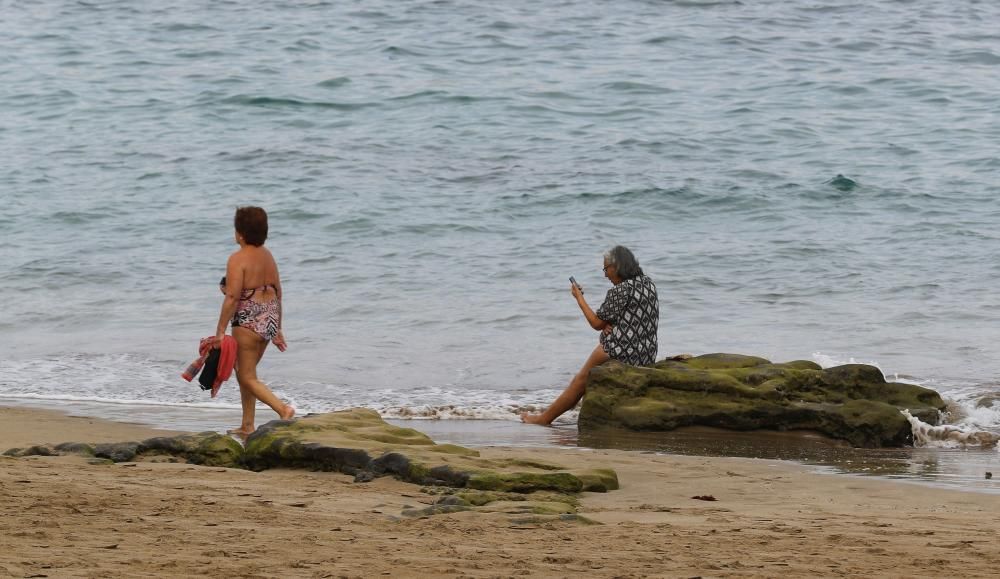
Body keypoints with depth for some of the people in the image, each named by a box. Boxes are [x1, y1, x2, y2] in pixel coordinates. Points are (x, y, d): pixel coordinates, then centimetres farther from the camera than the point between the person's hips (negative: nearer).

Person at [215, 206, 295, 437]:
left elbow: (232, 297, -20)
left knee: (247, 377, 0)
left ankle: (283, 409, -19)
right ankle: (247, 425, 22)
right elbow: (278, 293, 13)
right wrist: (278, 329, 20)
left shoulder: (238, 259, -15)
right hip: (270, 320, 8)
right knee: (244, 371, 20)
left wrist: (220, 330, -16)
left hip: (248, 321, -8)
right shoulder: (267, 256, 9)